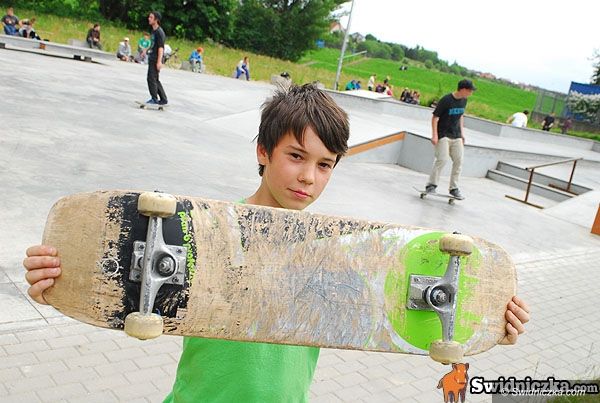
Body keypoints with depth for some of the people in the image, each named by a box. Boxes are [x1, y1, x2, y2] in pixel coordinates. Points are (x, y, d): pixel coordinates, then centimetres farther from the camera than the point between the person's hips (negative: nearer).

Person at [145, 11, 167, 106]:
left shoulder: (159, 32, -15)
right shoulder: (153, 31, 13)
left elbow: (161, 47, -20)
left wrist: (159, 61, -24)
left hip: (156, 60, -10)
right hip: (152, 59, 10)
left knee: (151, 78, -8)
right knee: (155, 80, 13)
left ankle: (154, 99, 0)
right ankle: (163, 99, 19)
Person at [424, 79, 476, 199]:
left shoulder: (463, 100, 5)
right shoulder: (446, 100, -15)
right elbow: (435, 117, -13)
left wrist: (461, 133, 17)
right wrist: (434, 135, -18)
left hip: (456, 136, 7)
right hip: (443, 135, -7)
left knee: (458, 161, 2)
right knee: (442, 159, -16)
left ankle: (454, 188, 11)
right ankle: (431, 185, -4)